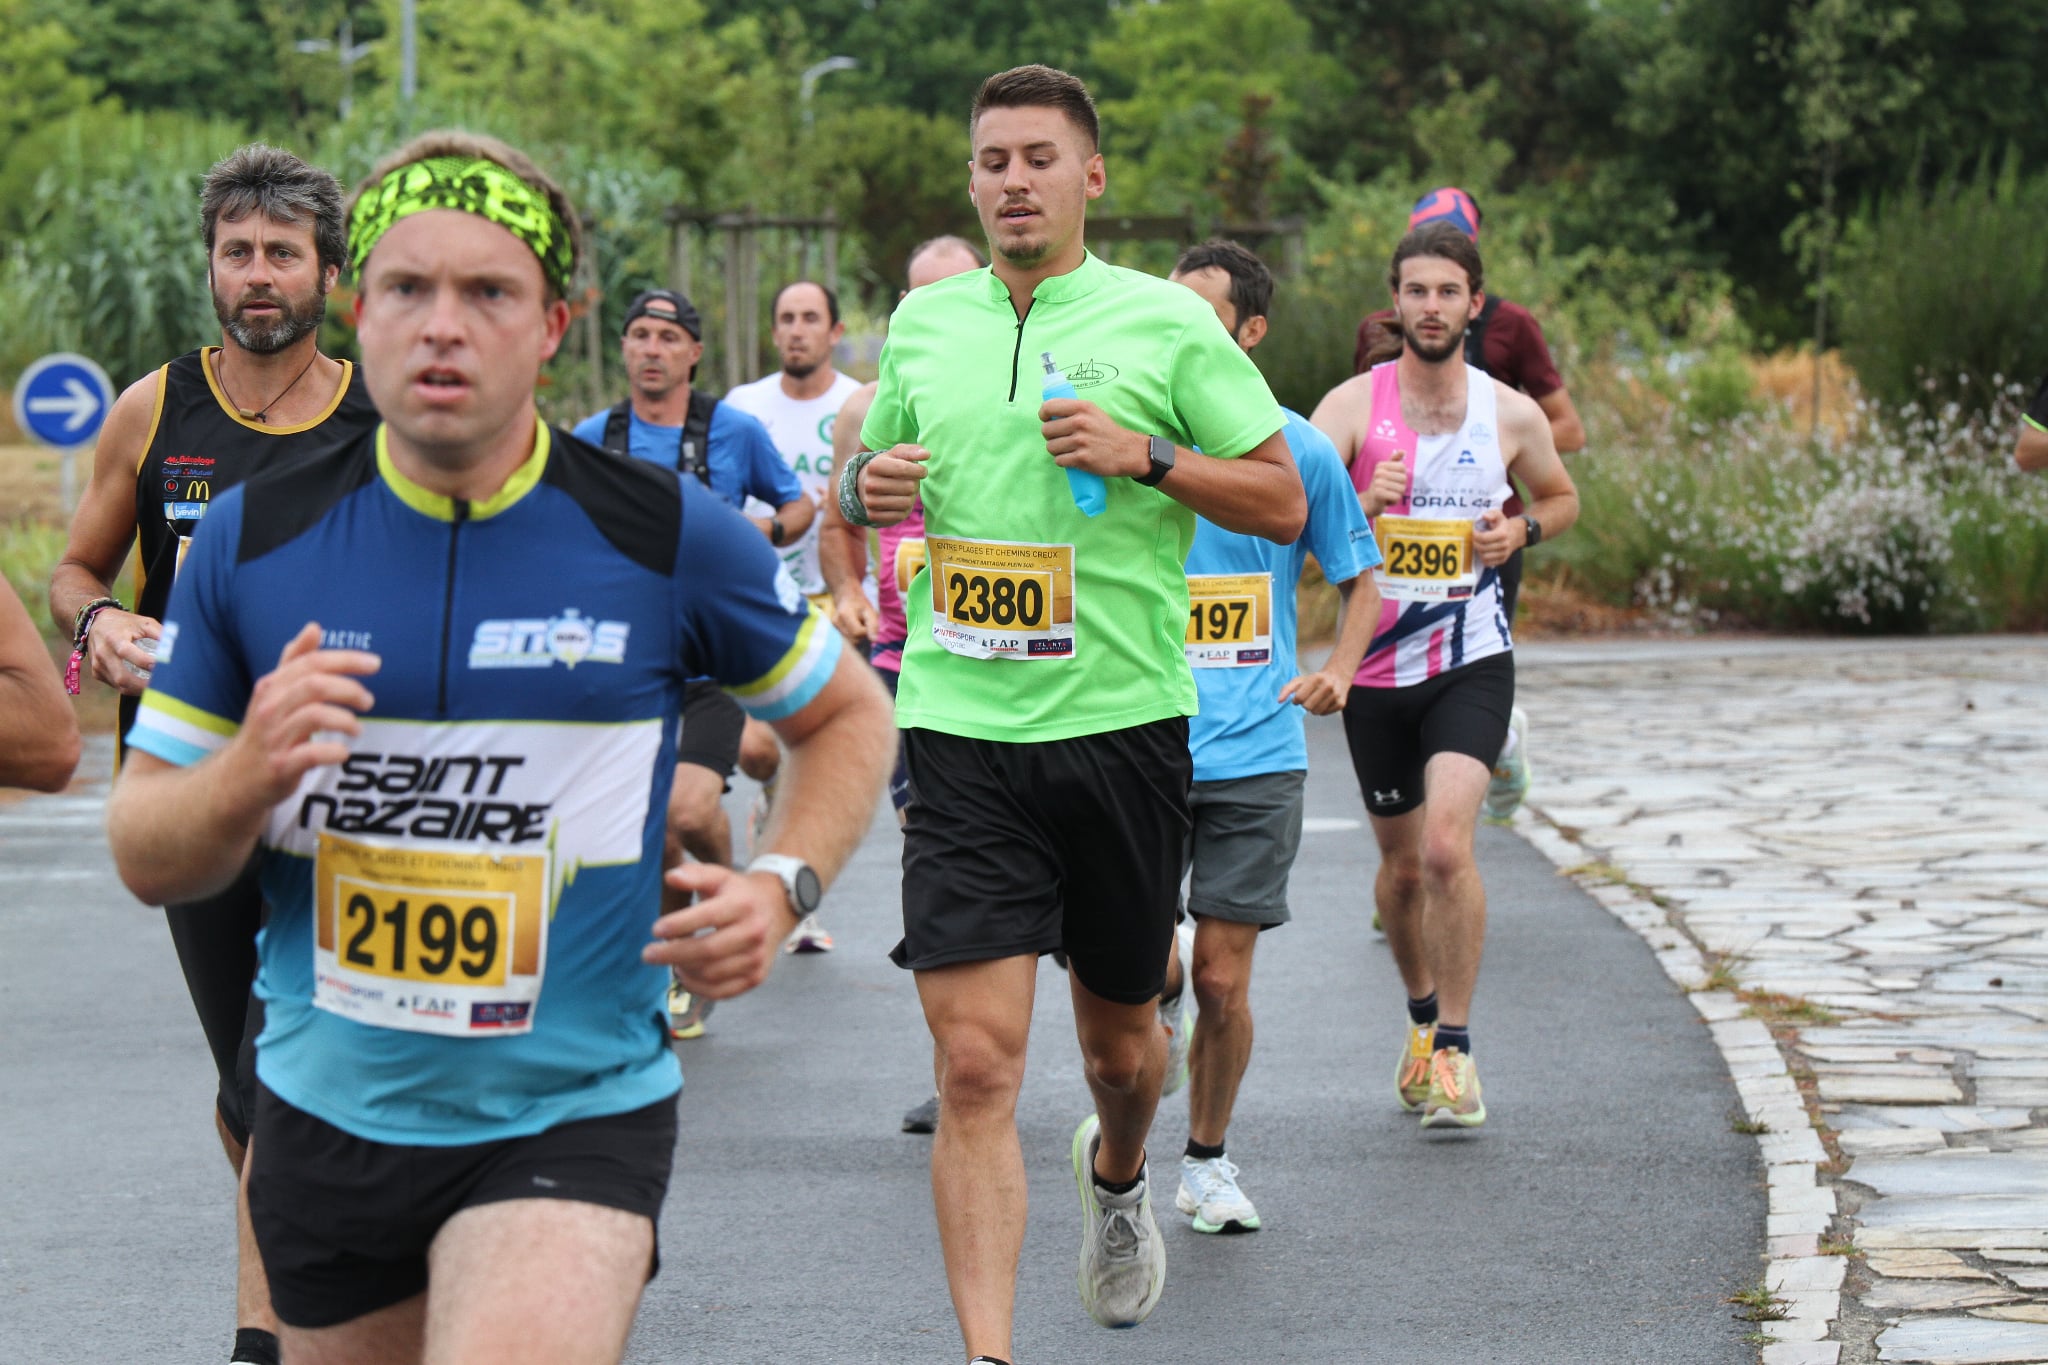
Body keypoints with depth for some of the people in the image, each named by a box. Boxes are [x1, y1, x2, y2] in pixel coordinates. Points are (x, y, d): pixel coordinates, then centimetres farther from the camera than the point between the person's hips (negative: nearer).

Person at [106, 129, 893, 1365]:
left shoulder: (667, 536, -6)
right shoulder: (254, 541, -2)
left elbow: (849, 714, 11)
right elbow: (146, 855, 3)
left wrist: (782, 886, -6)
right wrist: (249, 773, -18)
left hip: (573, 1114, -3)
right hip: (328, 1115, 3)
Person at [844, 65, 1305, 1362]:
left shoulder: (1167, 322, -1)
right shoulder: (923, 321, 9)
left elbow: (1284, 500, 0)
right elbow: (869, 471, 23)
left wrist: (1147, 455, -15)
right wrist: (868, 485, -1)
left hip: (1120, 723, -1)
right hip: (961, 729, 1)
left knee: (1120, 1034, 16)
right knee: (976, 1062, -10)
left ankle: (1118, 1173, 51)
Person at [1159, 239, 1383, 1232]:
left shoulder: (1299, 449, 2)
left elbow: (1360, 580, 13)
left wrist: (1339, 669, -4)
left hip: (1256, 751, 0)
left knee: (1222, 979, 2)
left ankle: (1207, 1158, 21)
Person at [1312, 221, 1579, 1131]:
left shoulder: (1510, 415, 0)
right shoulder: (1353, 406, -5)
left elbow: (1563, 496, 20)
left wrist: (1523, 529, -1)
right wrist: (1360, 506, -34)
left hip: (1472, 661, -1)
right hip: (1377, 667, 1)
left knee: (1446, 846, -19)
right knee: (1401, 862, 13)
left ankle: (1454, 1049, -9)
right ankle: (1422, 1013, 40)